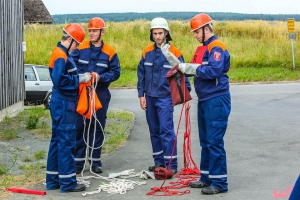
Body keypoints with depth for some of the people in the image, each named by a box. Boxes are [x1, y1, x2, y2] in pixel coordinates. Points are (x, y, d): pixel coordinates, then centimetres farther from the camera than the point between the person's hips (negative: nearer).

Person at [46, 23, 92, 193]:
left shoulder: (61, 53, 14)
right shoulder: (61, 55, -16)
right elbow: (59, 80, -25)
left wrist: (80, 77, 6)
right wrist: (79, 79, -16)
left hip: (61, 103, 10)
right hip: (64, 104, -10)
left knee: (58, 141, 14)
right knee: (67, 142, -5)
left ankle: (53, 180, 21)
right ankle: (67, 182, 1)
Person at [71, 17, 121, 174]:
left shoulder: (110, 52, 0)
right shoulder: (80, 48, 2)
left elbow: (115, 72, 0)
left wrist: (101, 77, -15)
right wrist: (81, 76, -18)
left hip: (101, 94, 0)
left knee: (98, 128, 7)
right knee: (79, 127, 0)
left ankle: (95, 161, 18)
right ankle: (78, 161, 9)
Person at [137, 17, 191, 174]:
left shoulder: (174, 53, -6)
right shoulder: (147, 52, 5)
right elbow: (141, 74, 11)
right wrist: (141, 95, 6)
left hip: (165, 98, -5)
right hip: (150, 97, 5)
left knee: (166, 130, -11)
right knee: (154, 131, 11)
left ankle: (171, 164, -5)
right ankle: (159, 161, 22)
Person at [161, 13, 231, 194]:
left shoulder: (217, 47, -13)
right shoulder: (202, 49, 16)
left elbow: (214, 71, -26)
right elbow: (194, 69, 14)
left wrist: (192, 68, -20)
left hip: (216, 100, -10)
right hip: (204, 100, 10)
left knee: (214, 142, -7)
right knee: (205, 141, 15)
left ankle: (219, 182, -1)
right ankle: (207, 178, 24)